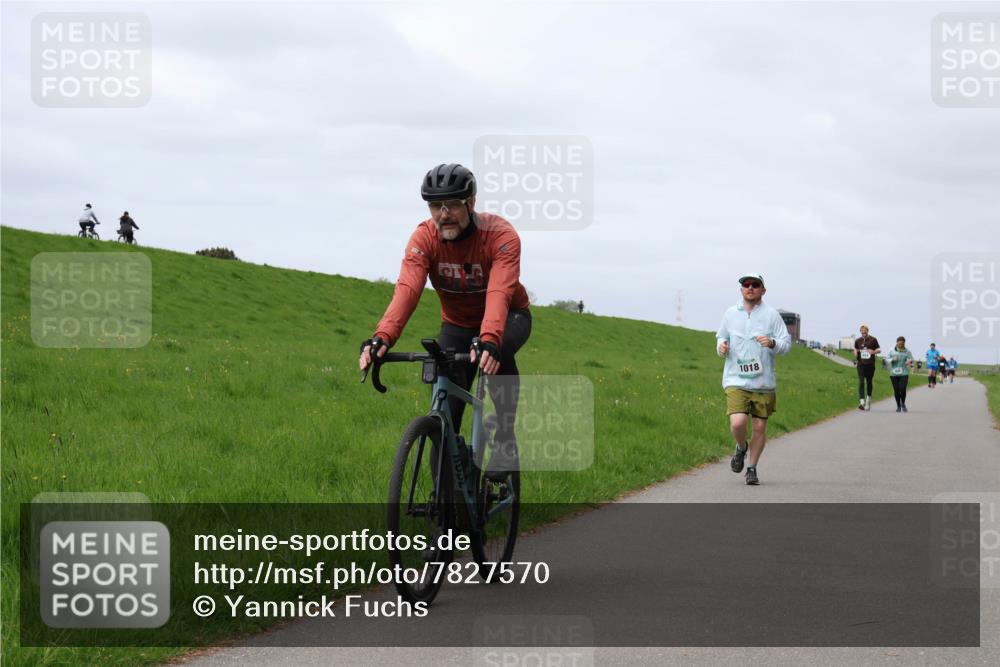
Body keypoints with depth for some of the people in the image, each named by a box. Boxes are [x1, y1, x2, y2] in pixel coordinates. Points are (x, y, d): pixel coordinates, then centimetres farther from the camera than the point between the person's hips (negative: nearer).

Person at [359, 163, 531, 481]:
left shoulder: (500, 235, -31)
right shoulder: (424, 238, -24)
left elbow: (499, 293, -46)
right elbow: (407, 290, -38)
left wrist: (489, 340, -64)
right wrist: (382, 337, -56)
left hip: (508, 316, -3)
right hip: (457, 323, 3)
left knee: (497, 352, -37)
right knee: (446, 410, -10)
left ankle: (504, 437, -19)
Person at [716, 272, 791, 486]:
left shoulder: (771, 315, 2)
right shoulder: (730, 314, 9)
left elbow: (786, 344, 0)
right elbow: (721, 336, 23)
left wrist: (772, 343, -22)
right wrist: (721, 345, 0)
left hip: (763, 382, 0)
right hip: (736, 380, 0)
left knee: (759, 427, 3)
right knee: (737, 423, -17)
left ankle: (752, 469, 20)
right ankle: (741, 447, 16)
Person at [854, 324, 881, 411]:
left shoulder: (873, 340, 0)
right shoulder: (858, 341, 6)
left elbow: (879, 350, 4)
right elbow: (855, 350, 20)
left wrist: (874, 351, -17)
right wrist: (856, 354, -2)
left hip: (870, 364, 0)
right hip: (861, 364, 0)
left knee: (869, 382, 10)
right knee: (861, 382, -12)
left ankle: (868, 399, 31)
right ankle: (862, 402, -20)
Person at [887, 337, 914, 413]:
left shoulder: (907, 352, 4)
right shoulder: (892, 351, 6)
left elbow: (911, 359, 1)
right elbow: (887, 360, 5)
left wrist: (910, 361, -22)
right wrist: (892, 360, -16)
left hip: (904, 373, -1)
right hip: (894, 373, 1)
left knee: (903, 389, -13)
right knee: (896, 390, 1)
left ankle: (903, 404, 11)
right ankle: (898, 406, 16)